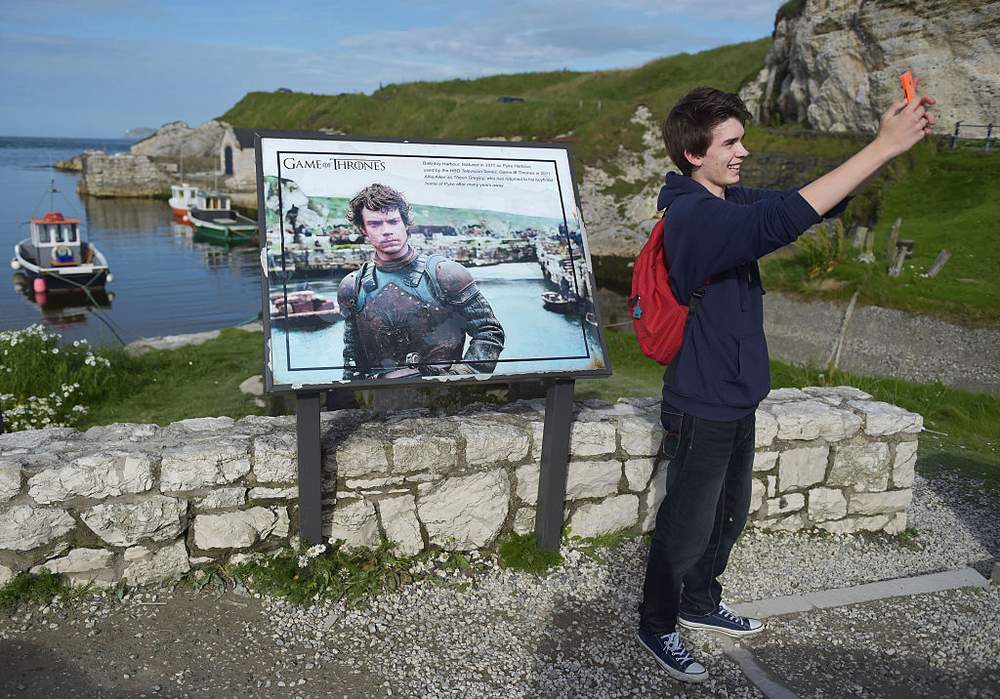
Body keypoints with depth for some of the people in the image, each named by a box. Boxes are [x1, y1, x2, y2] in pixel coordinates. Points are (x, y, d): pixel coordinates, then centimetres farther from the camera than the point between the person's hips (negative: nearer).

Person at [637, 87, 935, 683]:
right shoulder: (693, 215, -23)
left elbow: (818, 203, 3)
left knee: (730, 514, 23)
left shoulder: (728, 202, 4)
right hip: (702, 406, -9)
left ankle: (700, 604, 44)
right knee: (688, 526, 8)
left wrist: (890, 145, -12)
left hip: (736, 398, 9)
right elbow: (784, 219, -36)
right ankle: (657, 625, 30)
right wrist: (883, 147, -32)